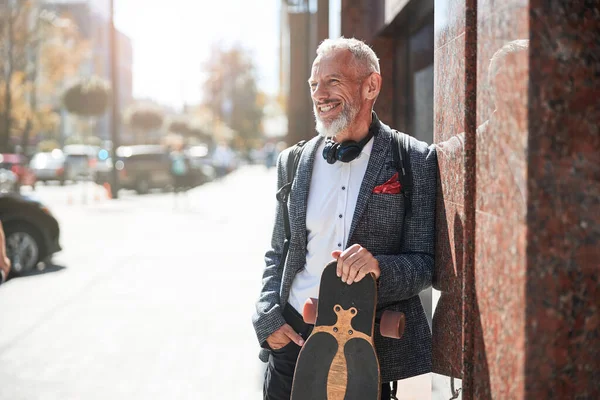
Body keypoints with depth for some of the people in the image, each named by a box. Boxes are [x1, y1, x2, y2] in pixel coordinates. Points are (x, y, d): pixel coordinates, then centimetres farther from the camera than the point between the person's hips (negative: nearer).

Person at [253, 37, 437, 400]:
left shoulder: (416, 162, -4)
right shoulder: (293, 162, 8)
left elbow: (426, 263, -5)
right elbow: (277, 256, 13)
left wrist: (379, 267, -24)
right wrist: (268, 320, -2)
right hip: (292, 338, 3)